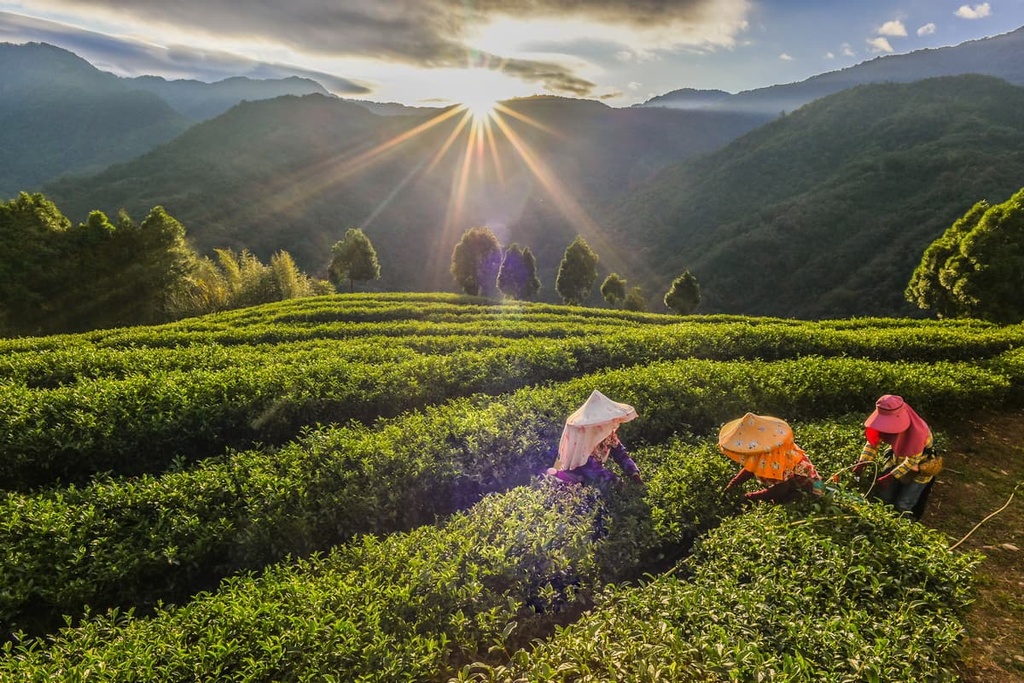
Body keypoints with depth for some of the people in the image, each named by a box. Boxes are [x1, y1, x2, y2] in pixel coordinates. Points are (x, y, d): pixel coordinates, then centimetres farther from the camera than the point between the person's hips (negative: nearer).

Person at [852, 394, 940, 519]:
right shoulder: (888, 424, -20)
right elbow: (873, 442, -10)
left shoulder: (917, 431, -36)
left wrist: (890, 477, -28)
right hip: (897, 461, 5)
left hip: (918, 468, -5)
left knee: (903, 506, -3)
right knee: (882, 499, 4)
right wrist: (862, 463, -23)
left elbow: (912, 461, -27)